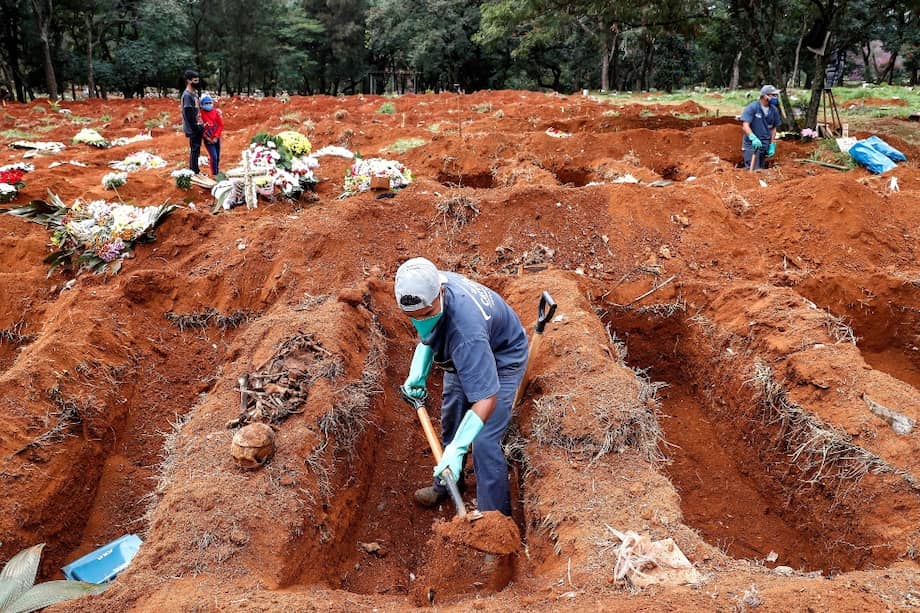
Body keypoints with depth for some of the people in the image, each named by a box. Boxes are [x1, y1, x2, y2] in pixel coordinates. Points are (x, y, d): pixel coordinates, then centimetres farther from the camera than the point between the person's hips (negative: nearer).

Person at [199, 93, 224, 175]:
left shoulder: (217, 112, 0)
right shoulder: (200, 114, -9)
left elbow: (220, 125, 1)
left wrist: (216, 137, -7)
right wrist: (208, 138, -11)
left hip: (216, 138, 4)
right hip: (208, 139, -4)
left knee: (218, 157, 10)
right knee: (214, 157, -13)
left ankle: (217, 171, 25)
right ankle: (215, 174, -4)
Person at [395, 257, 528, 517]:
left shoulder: (465, 332, -48)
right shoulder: (428, 286, -26)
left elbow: (487, 399, -45)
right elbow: (428, 333, -2)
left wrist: (456, 450, -50)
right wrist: (418, 371, -15)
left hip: (501, 361, -8)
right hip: (462, 358, 8)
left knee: (483, 442, -16)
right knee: (451, 424, 22)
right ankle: (447, 484, 46)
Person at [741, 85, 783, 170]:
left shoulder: (774, 110, 5)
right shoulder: (752, 107, -11)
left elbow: (773, 128, 14)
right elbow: (745, 126, -18)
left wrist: (772, 145, 9)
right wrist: (753, 138, -33)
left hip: (765, 146, 6)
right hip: (751, 145, -6)